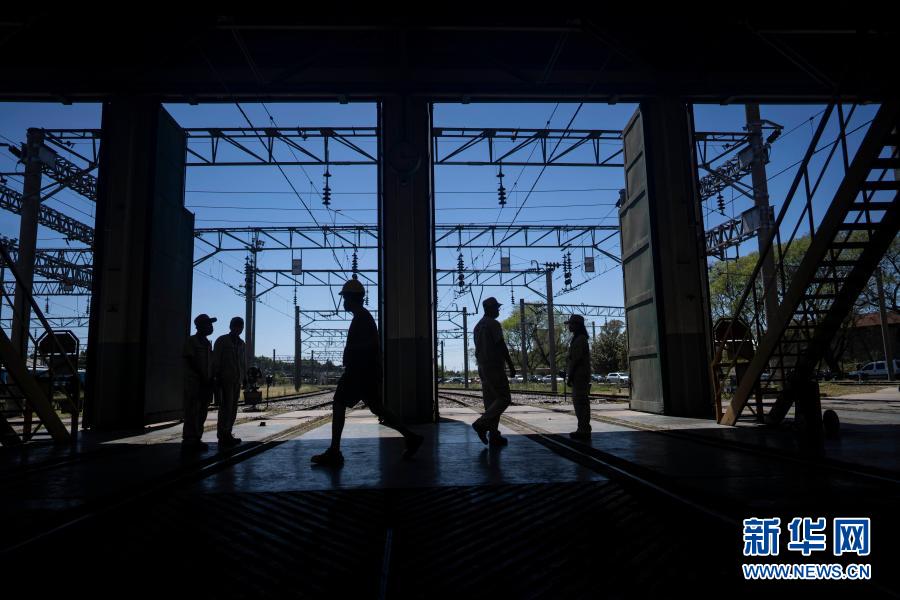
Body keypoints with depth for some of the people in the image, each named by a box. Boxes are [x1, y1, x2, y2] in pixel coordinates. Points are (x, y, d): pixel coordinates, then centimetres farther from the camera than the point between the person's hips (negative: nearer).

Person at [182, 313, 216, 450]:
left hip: (205, 383, 7)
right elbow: (191, 361, -11)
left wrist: (211, 379, 5)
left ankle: (196, 439, 14)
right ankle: (189, 440, -1)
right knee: (192, 412, -5)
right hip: (194, 382, -7)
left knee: (202, 413, 8)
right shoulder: (191, 341, -4)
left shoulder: (207, 343, 17)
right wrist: (202, 377, -15)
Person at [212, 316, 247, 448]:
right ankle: (222, 436, -9)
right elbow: (216, 361, -3)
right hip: (226, 379, -6)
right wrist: (216, 377, -9)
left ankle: (227, 434, 9)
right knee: (226, 406, -11)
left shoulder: (241, 343, 18)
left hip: (237, 380, 6)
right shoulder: (222, 341, 1)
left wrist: (244, 378, 13)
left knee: (233, 408, 4)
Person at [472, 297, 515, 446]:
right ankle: (481, 424, -14)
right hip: (494, 367, -9)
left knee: (491, 401, 8)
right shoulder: (494, 324, -10)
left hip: (482, 367, 9)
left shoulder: (478, 326, 17)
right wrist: (511, 366, -10)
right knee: (504, 399, -6)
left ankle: (494, 436, 7)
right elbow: (502, 346, -14)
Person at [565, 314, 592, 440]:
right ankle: (583, 430, 17)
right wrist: (570, 375, 20)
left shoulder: (580, 339, -13)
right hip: (579, 376, 10)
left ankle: (584, 431, -6)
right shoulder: (578, 339, 19)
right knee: (580, 402, 12)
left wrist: (570, 376, -17)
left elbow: (576, 359, -19)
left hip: (579, 376, -10)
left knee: (580, 402, -9)